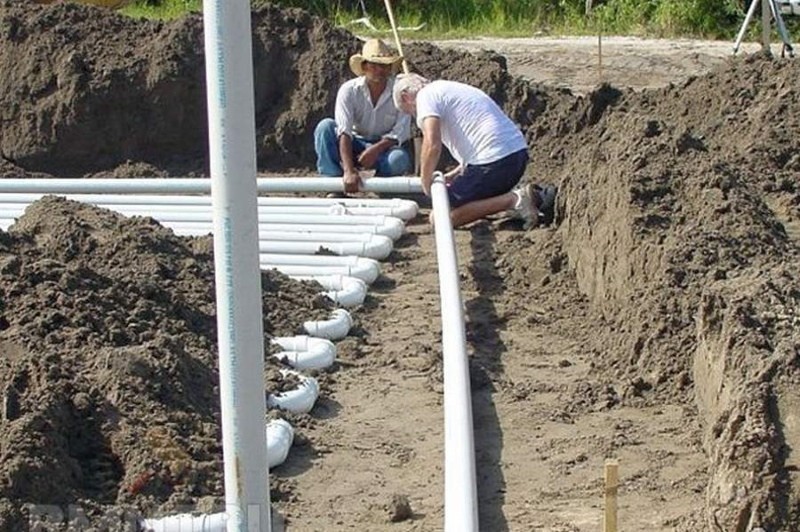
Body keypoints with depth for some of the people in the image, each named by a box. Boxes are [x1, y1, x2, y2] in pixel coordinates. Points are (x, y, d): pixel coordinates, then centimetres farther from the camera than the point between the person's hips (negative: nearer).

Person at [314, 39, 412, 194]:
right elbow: (344, 132, -26)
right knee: (325, 126, -26)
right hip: (356, 144, 1)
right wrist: (349, 171, -39)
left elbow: (400, 133, -13)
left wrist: (375, 150, -31)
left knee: (400, 158, -35)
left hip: (384, 146, -1)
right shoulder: (349, 90, -15)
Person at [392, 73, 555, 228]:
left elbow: (432, 145, -16)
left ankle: (513, 200, -13)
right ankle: (536, 196, 11)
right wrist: (455, 175, 31)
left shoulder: (426, 96, -1)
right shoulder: (448, 89, 28)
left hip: (494, 160, -9)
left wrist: (426, 182, -1)